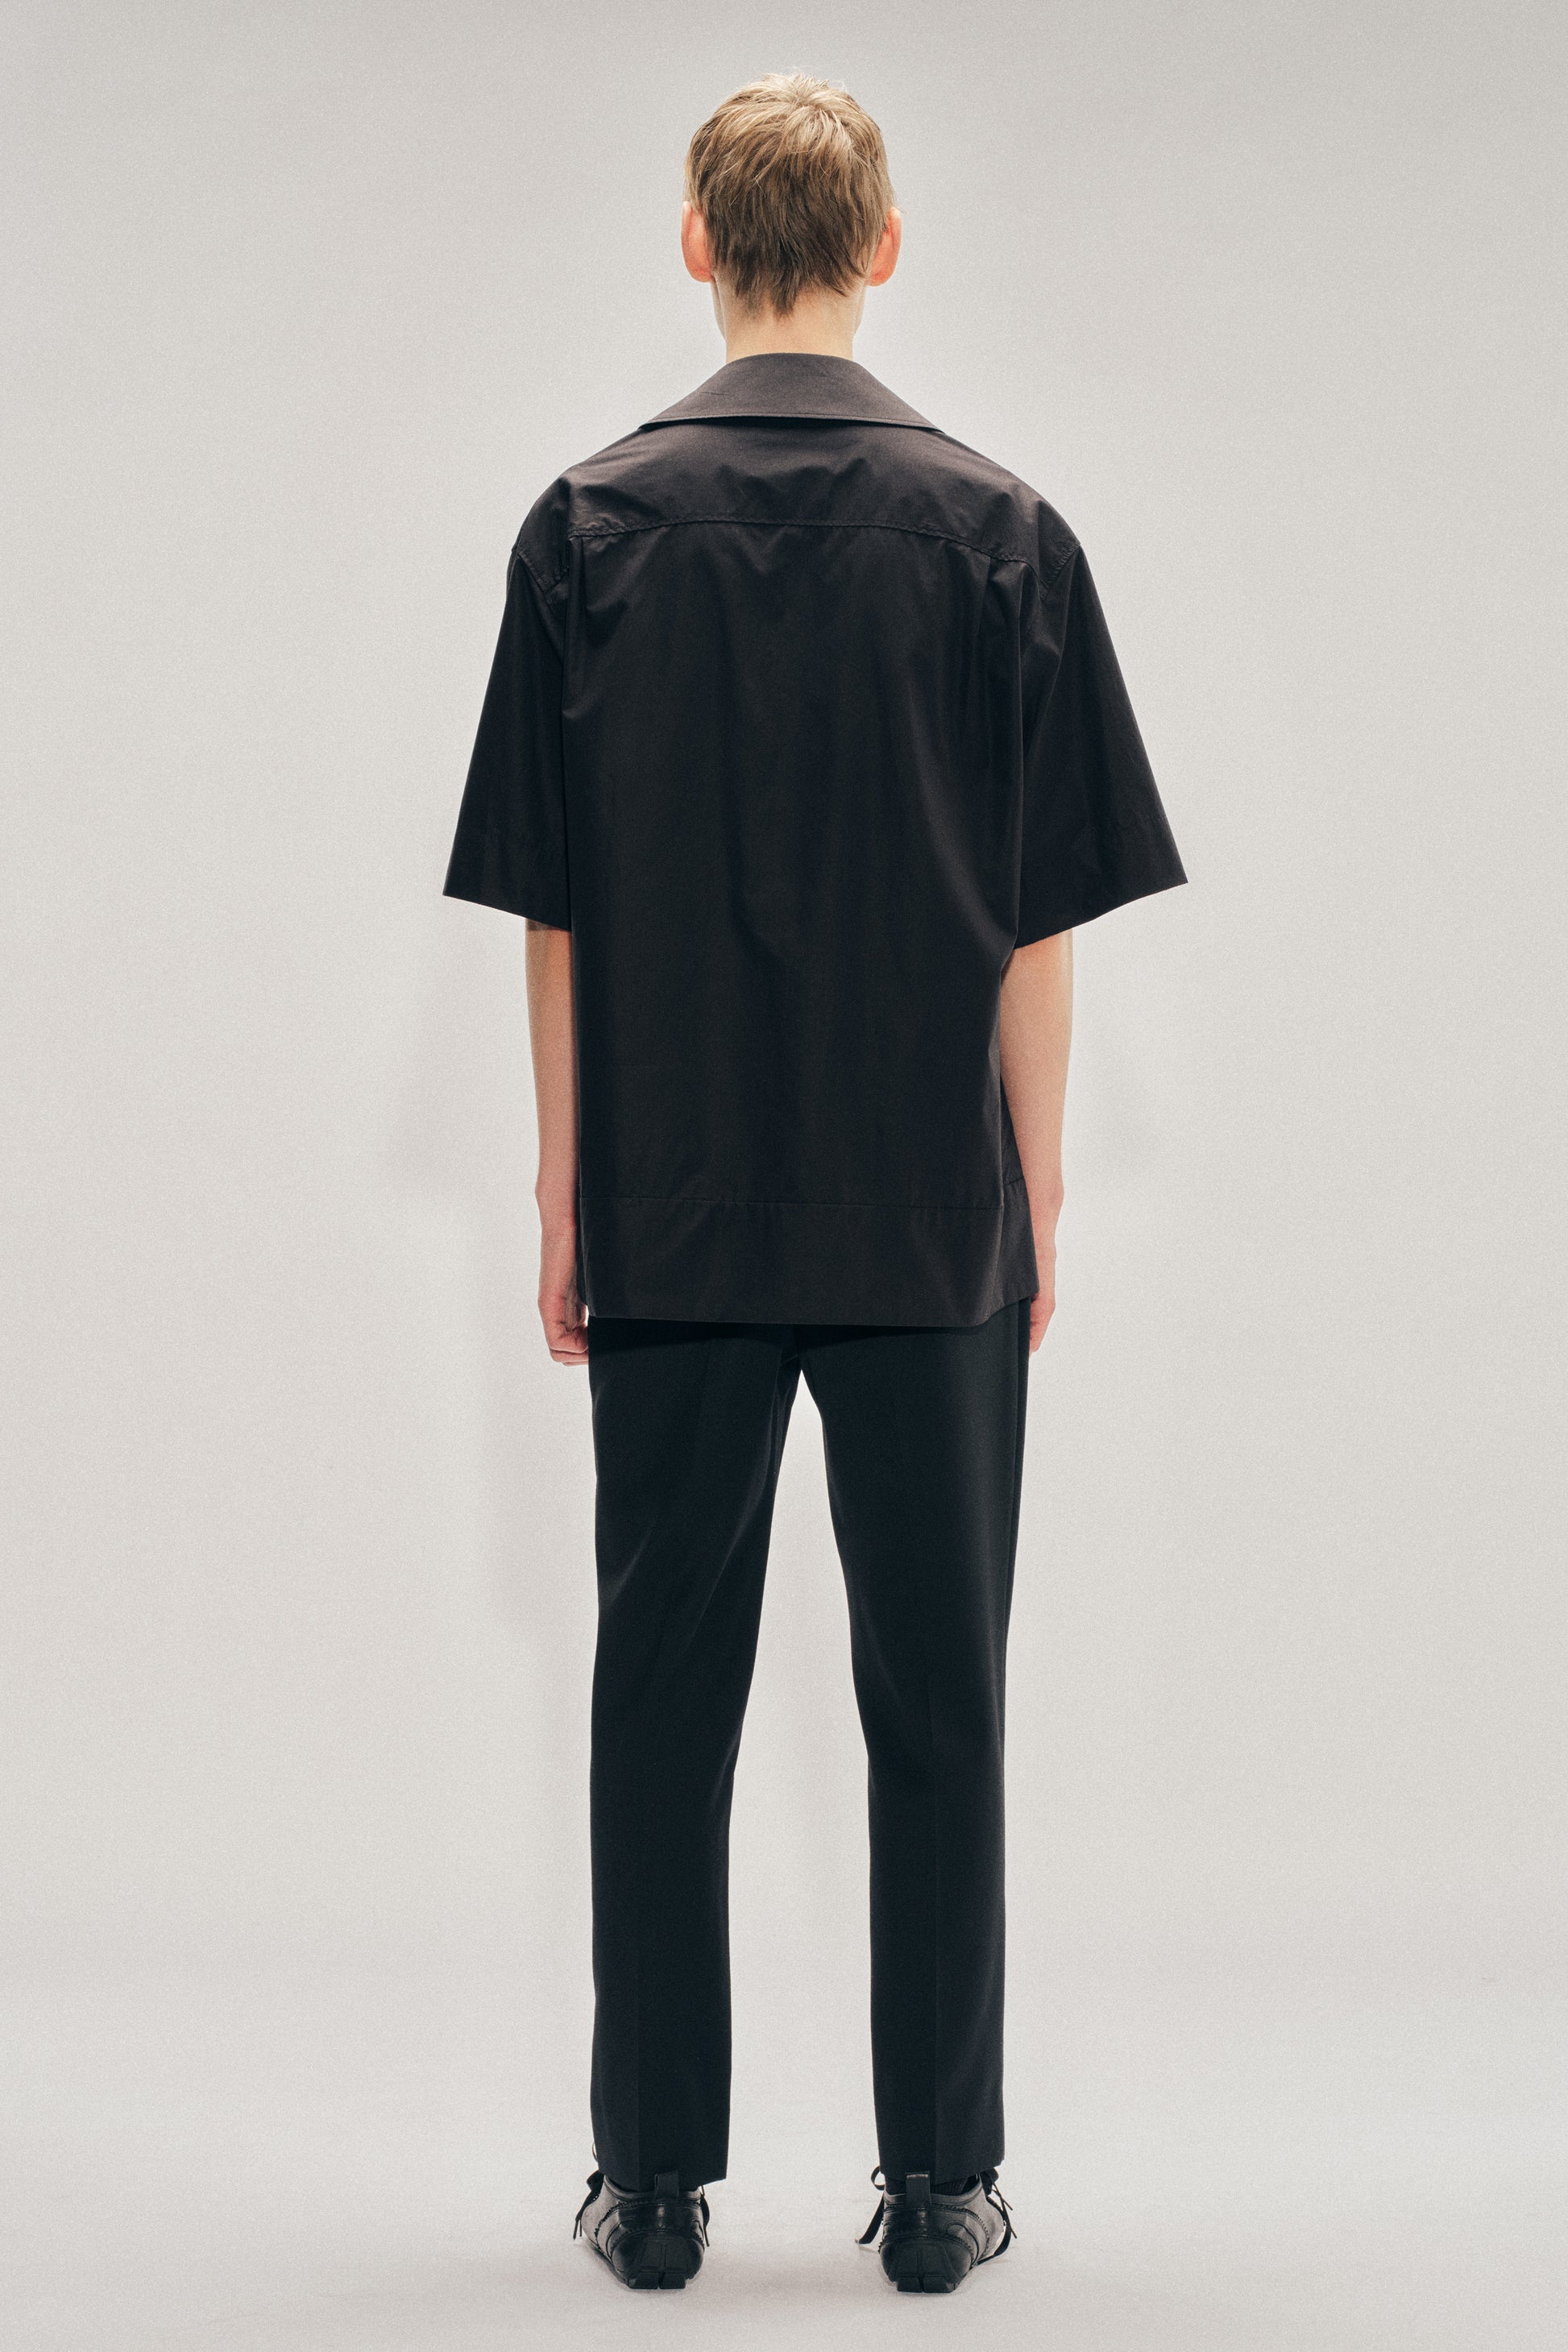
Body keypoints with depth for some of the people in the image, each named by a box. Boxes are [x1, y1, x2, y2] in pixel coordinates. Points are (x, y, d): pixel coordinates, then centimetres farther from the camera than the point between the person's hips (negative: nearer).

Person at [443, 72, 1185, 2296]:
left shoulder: (593, 527, -2)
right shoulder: (997, 529, -3)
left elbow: (553, 911, -1)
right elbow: (1039, 920, -2)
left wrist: (563, 1199, 7)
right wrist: (1036, 1200, 6)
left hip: (674, 1221, 1)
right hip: (931, 1224, 0)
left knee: (665, 1698, 8)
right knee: (937, 1699, 7)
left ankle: (659, 2176, 13)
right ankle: (941, 2179, 13)